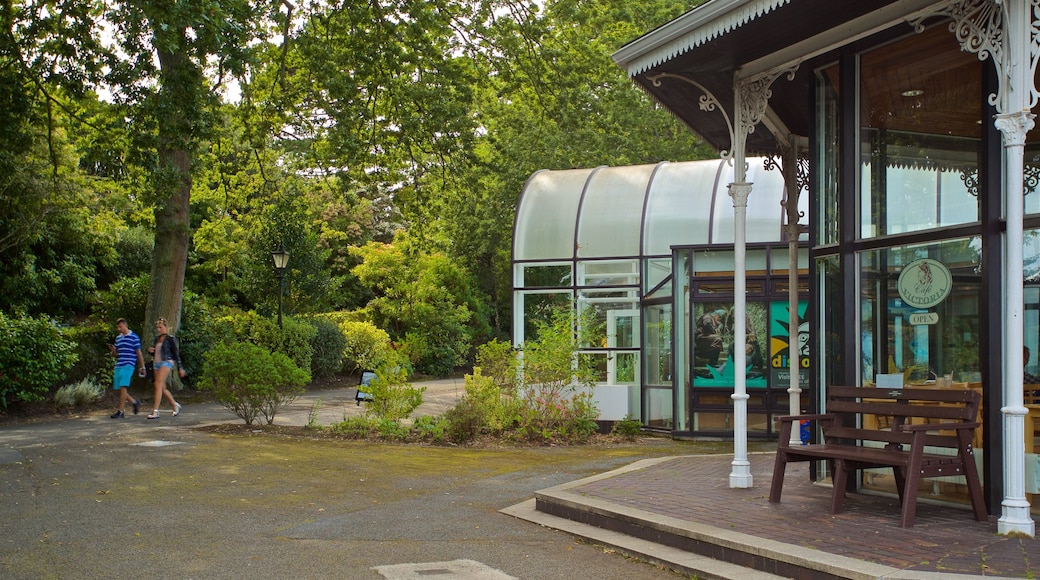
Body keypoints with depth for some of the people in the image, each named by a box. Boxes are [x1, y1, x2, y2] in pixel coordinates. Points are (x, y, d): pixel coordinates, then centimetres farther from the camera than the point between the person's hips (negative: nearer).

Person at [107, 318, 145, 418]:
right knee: (119, 389, 5)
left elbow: (139, 353, 0)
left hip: (128, 365, -7)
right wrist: (113, 350, -2)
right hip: (118, 365, 7)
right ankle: (135, 402, 24)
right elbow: (116, 354, 22)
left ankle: (120, 411, -11)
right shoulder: (118, 338, 17)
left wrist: (142, 367, 0)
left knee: (123, 387, -14)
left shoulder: (134, 337, -2)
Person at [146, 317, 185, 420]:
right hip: (156, 363, 8)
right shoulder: (157, 339, 16)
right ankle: (175, 405, 27)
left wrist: (180, 368, -4)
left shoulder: (170, 339, -4)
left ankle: (155, 411, -23)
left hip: (166, 362, -8)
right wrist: (150, 350, 1)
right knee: (162, 388, 9)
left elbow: (176, 353, -3)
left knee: (158, 385, -19)